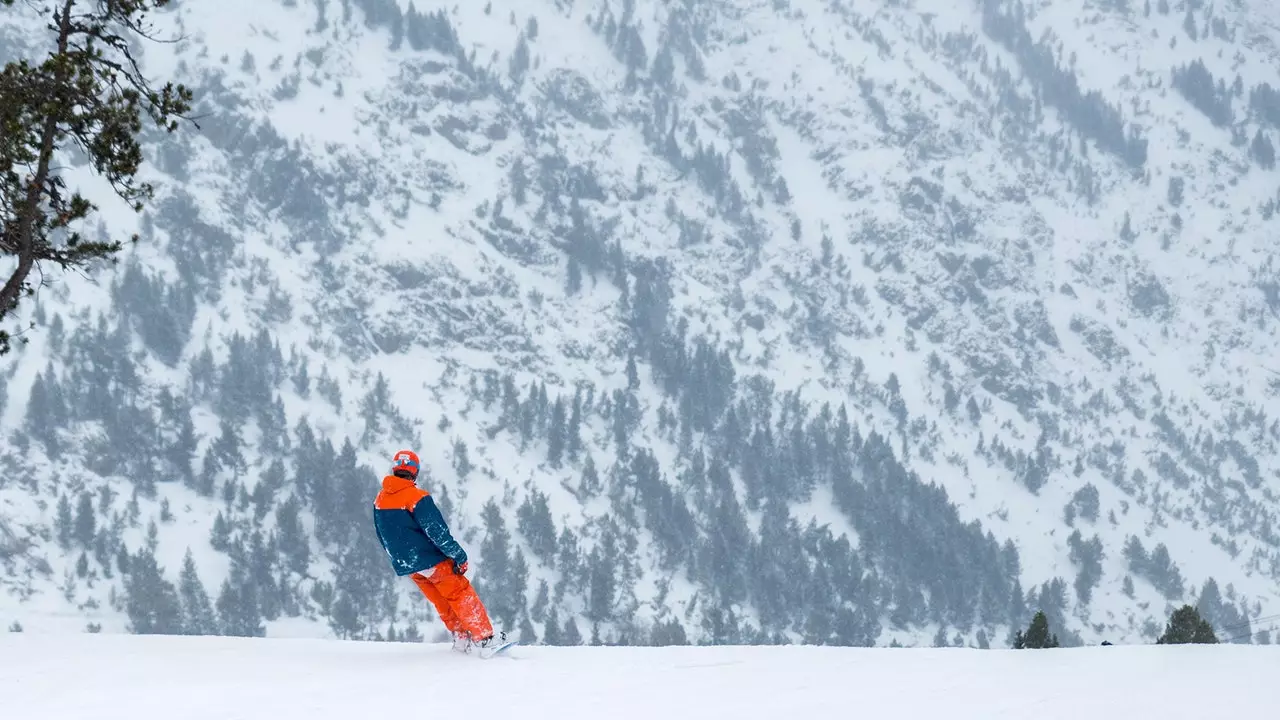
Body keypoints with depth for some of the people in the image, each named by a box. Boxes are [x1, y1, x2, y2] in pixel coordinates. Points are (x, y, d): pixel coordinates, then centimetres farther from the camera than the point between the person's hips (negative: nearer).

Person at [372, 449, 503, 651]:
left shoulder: (380, 499, 3)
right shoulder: (417, 498, -18)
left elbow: (382, 536, 15)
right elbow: (438, 531, -20)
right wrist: (459, 555, -12)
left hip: (405, 564, 7)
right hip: (430, 559, -7)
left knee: (442, 603, 20)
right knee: (461, 594, 2)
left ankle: (461, 638, 21)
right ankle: (485, 637, 0)